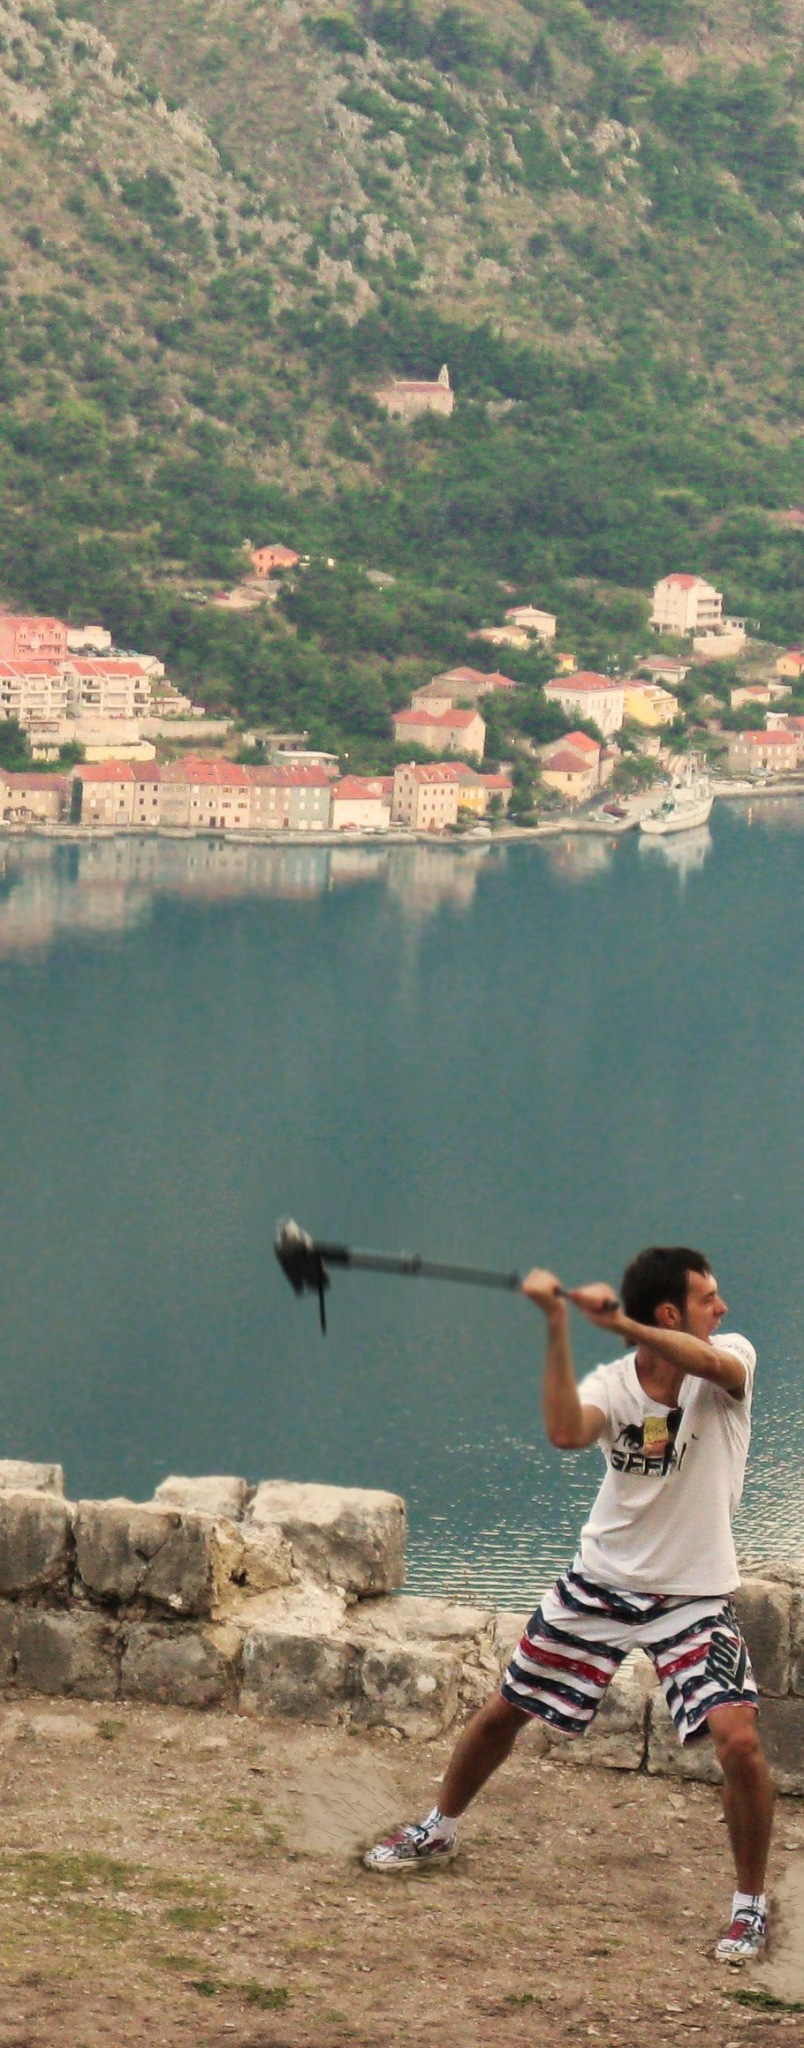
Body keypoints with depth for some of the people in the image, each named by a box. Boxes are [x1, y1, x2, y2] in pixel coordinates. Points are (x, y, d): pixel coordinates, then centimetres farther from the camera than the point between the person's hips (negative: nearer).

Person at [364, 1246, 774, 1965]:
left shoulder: (732, 1357, -11)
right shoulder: (612, 1384, -9)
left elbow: (710, 1363, -37)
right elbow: (565, 1431, -31)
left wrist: (621, 1322, -48)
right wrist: (559, 1327, -37)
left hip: (694, 1597, -2)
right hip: (602, 1582, 2)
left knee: (739, 1737, -20)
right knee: (505, 1710, 12)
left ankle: (752, 1902, 0)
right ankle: (441, 1829, 40)